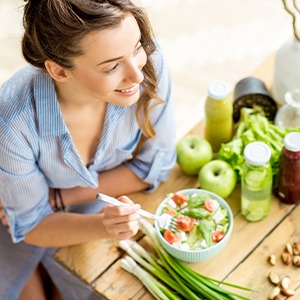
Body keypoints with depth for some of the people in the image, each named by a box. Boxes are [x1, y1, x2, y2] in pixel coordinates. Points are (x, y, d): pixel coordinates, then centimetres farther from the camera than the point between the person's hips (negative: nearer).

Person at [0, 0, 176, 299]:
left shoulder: (148, 61, -32)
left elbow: (153, 166, -15)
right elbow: (33, 226, -20)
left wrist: (56, 198, -19)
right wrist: (103, 226, -40)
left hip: (105, 197, 2)